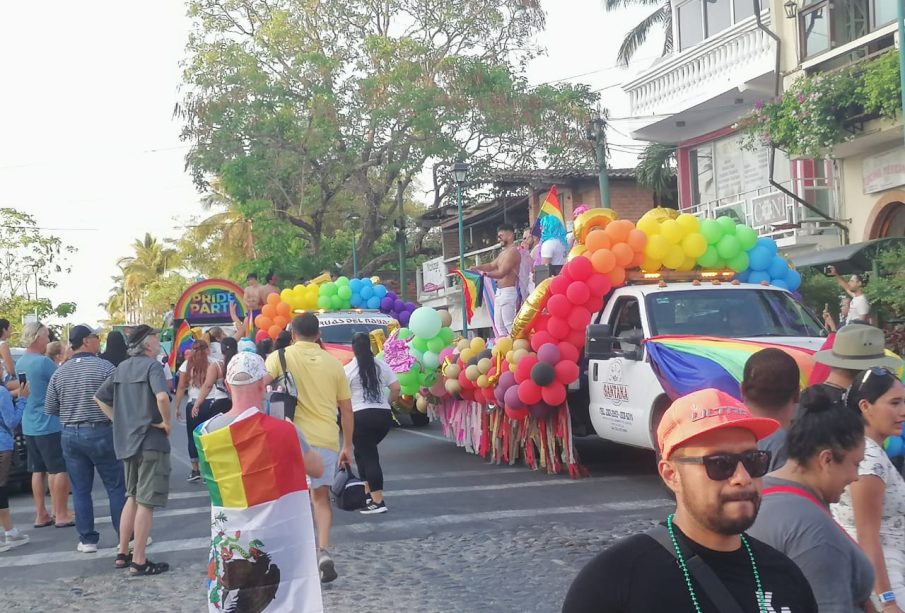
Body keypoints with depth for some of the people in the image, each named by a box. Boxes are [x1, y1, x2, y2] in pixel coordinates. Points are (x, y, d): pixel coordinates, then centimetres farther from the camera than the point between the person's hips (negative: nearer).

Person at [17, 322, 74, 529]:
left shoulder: (20, 363, 10)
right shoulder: (43, 362, -17)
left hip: (29, 425, 9)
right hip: (49, 424, -8)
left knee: (38, 470, 13)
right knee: (60, 469, -1)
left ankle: (41, 515, 17)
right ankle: (61, 515, 1)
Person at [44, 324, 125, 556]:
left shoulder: (59, 373, 3)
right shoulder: (105, 367, -11)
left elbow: (49, 409, 8)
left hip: (70, 435, 4)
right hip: (101, 433, -4)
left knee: (80, 489, 10)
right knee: (116, 486, 5)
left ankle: (87, 539, 13)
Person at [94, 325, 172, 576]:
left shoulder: (122, 368, 11)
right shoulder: (152, 365, -13)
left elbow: (99, 397, 17)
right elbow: (162, 396, -31)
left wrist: (118, 420, 14)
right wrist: (167, 422, -16)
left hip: (127, 440, 8)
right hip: (151, 441, -8)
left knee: (132, 497, 21)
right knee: (146, 503, -2)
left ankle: (122, 553, 25)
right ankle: (139, 562, 1)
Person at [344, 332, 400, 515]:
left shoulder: (349, 369, -3)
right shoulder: (381, 365, 8)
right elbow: (396, 388, 6)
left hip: (362, 416, -5)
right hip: (384, 415, 5)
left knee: (368, 456, -2)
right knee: (366, 451, 22)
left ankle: (377, 501, -7)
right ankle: (367, 491, 19)